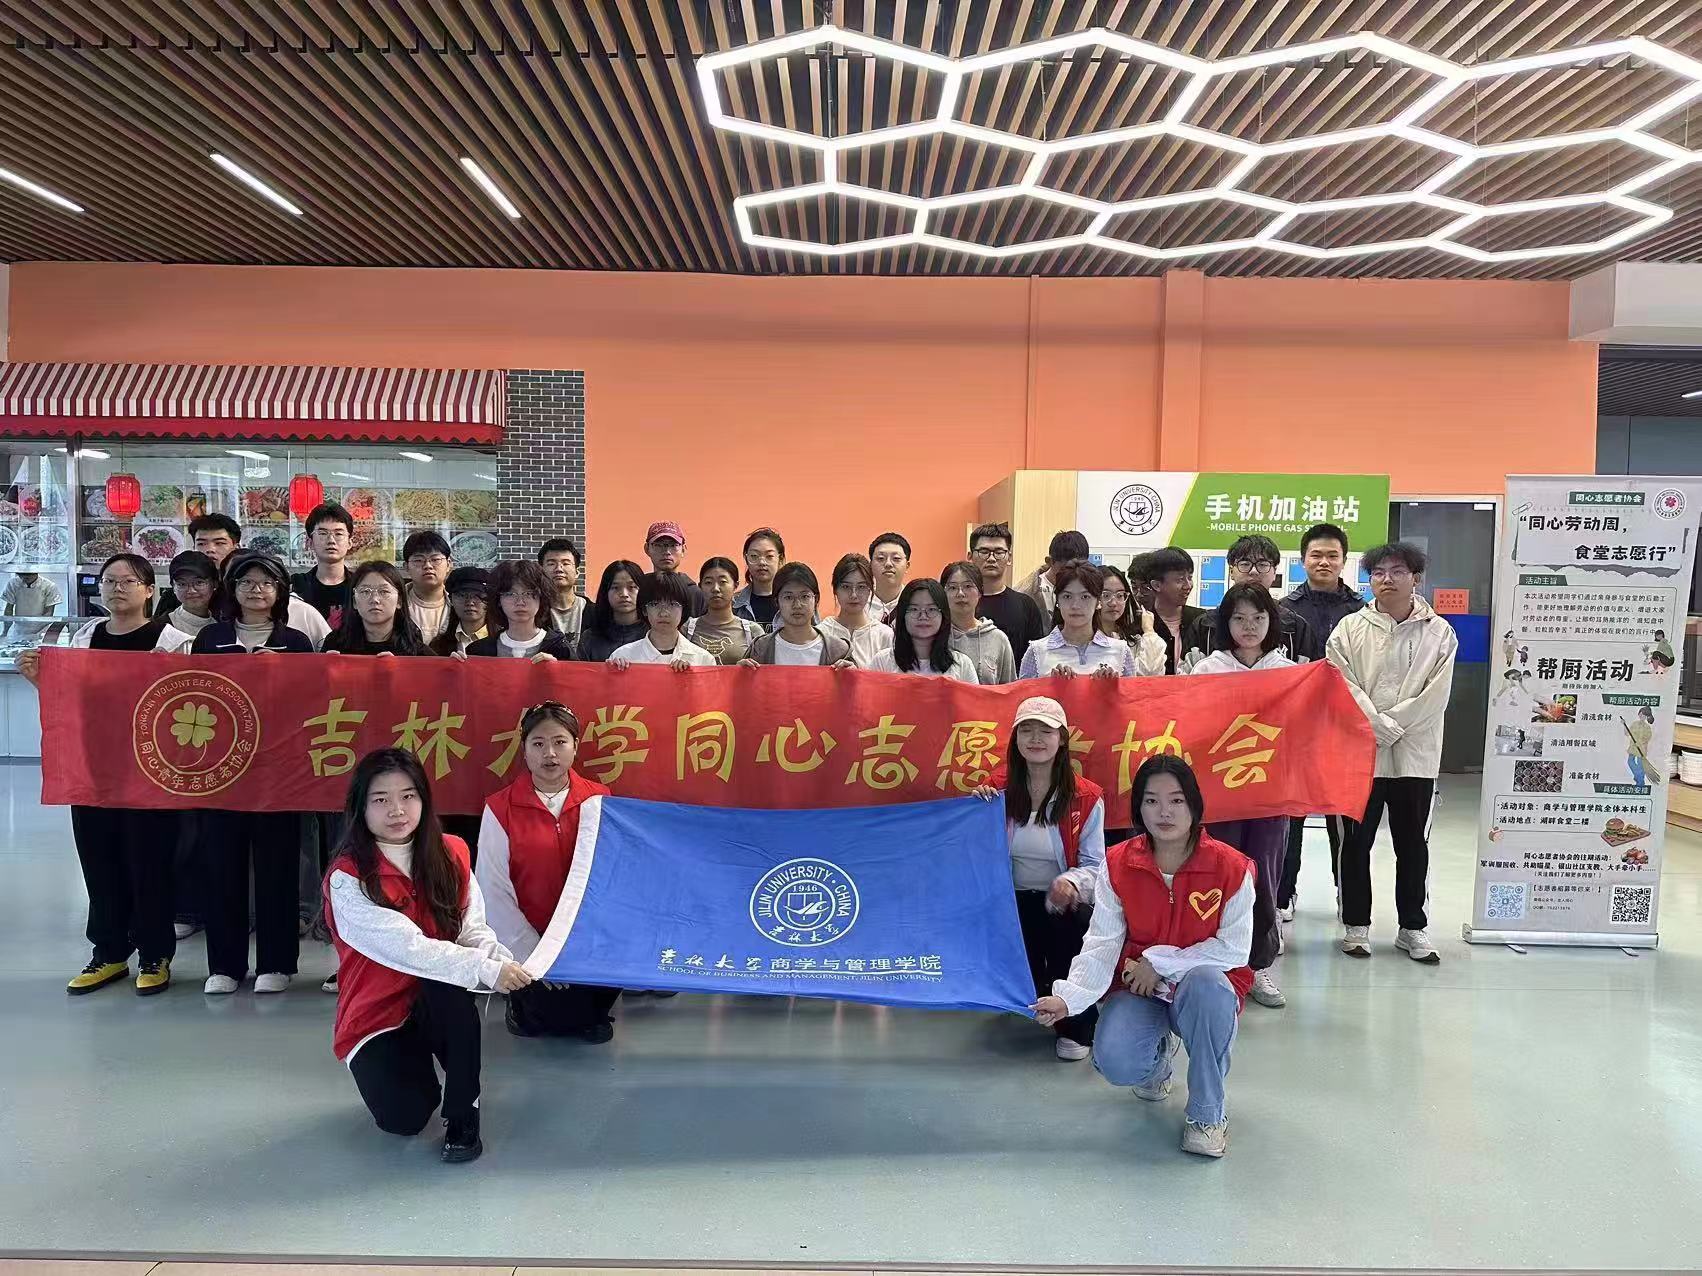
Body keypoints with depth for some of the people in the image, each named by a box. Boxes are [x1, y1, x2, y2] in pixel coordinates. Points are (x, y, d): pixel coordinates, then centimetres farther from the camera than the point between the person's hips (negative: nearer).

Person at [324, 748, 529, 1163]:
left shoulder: (451, 855, -4)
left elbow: (473, 930, -4)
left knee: (448, 984, -33)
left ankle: (463, 1114, -17)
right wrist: (487, 970, -32)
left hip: (438, 1003, 3)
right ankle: (414, 1067, 12)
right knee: (404, 1118, -25)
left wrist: (504, 960, -26)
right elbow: (407, 947, -26)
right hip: (378, 1016, -2)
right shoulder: (348, 879, -17)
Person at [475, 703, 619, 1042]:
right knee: (560, 1015, -16)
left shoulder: (599, 801, 1)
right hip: (528, 941, -2)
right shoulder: (500, 809, -6)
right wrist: (533, 954, -11)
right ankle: (525, 1005, 15)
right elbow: (494, 891, -6)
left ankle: (589, 1012, 10)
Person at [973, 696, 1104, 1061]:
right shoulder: (1000, 788, 2)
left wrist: (1071, 881, -27)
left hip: (1064, 903, -1)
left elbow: (1094, 864, -4)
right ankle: (1038, 998, 16)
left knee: (1076, 923, -35)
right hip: (1014, 900, 2)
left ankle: (1076, 1026, -7)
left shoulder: (1086, 798, -5)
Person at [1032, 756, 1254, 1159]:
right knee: (1115, 1062, -26)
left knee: (1206, 984, -38)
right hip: (1136, 988, 1)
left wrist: (1160, 963, -17)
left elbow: (1234, 949, -11)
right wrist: (1068, 997, -28)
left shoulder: (1231, 867, -13)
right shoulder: (1117, 865, -8)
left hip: (1205, 983, -1)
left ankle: (1207, 1113, -15)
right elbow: (1101, 944, -12)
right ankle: (1158, 1052, 16)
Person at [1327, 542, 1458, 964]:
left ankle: (1412, 928, 23)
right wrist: (1380, 728, -17)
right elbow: (1344, 688, -7)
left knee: (1413, 844, 10)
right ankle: (1356, 925, 20)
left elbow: (1435, 696, -6)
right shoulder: (1350, 629, 1)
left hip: (1415, 755, 1)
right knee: (1356, 842, 7)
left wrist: (1388, 725, -13)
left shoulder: (1439, 632, 2)